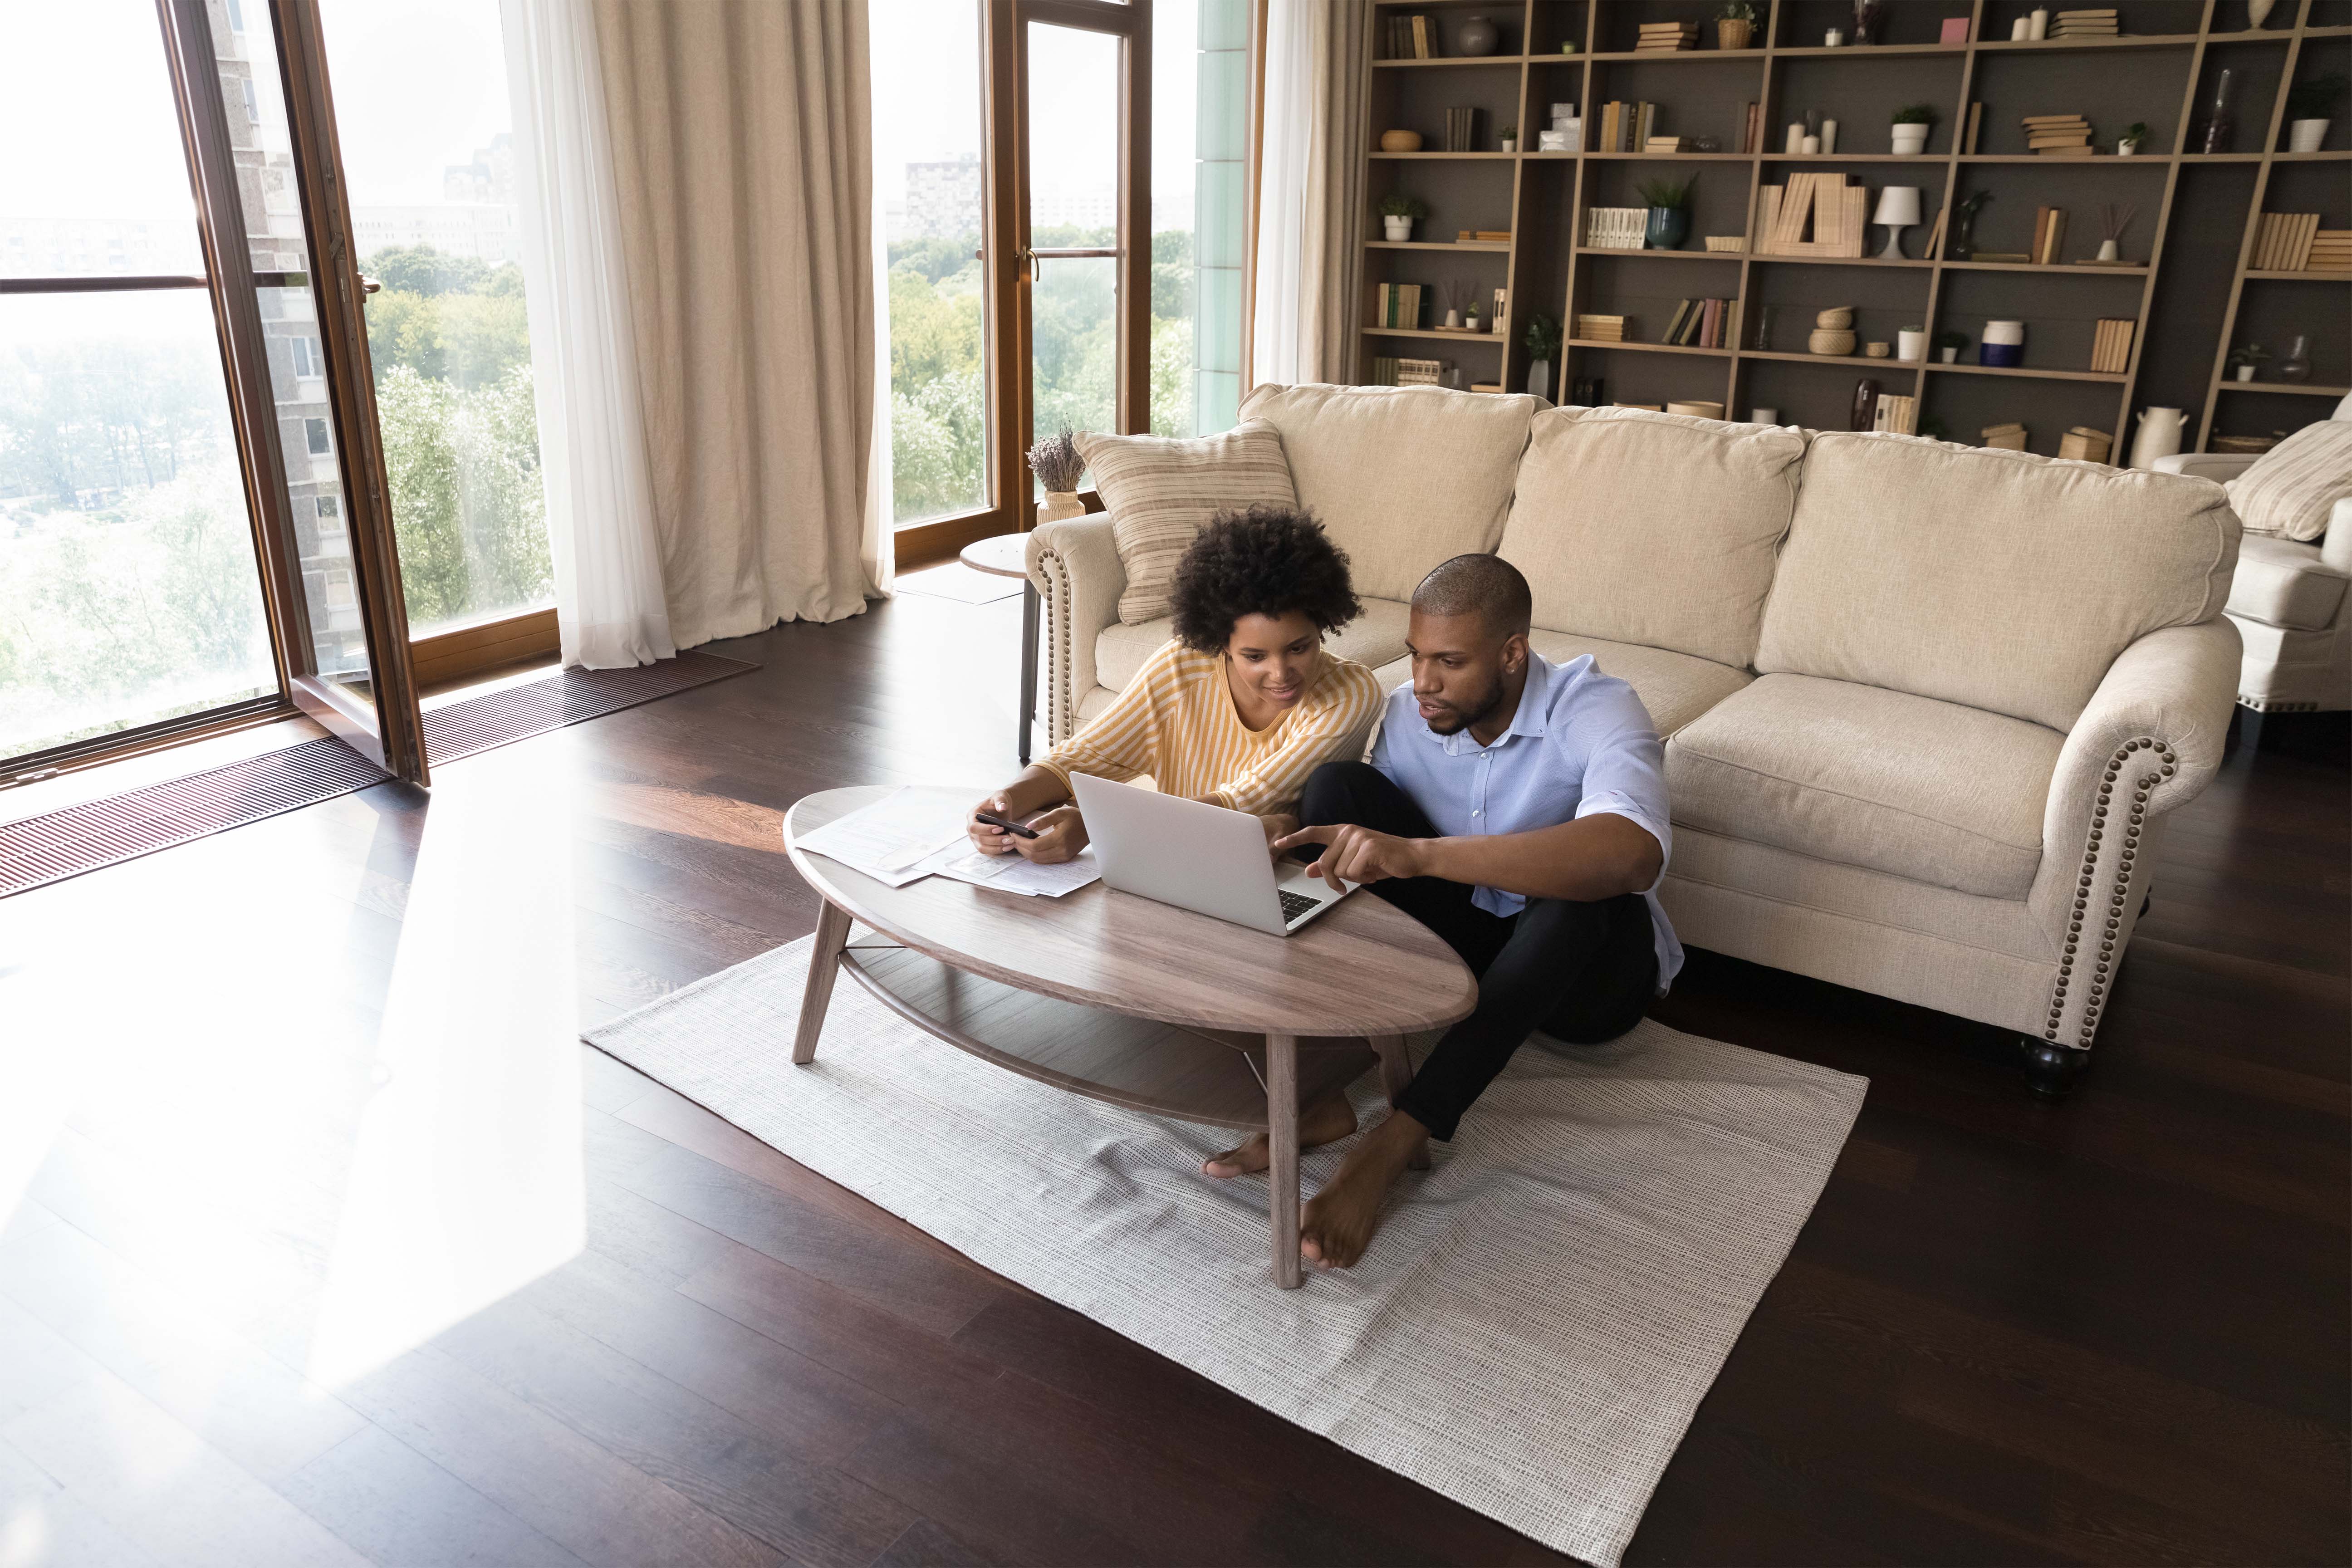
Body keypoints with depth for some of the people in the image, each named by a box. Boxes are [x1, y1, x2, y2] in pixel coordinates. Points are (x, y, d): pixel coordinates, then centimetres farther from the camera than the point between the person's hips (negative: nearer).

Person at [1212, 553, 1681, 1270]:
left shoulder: (1596, 712, -25)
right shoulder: (1409, 714, -7)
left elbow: (1634, 854, -46)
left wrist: (1416, 854, -54)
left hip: (1583, 968, -4)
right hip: (1462, 936, 5)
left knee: (1580, 885, -40)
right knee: (1337, 785, -15)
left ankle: (1396, 1140, -35)